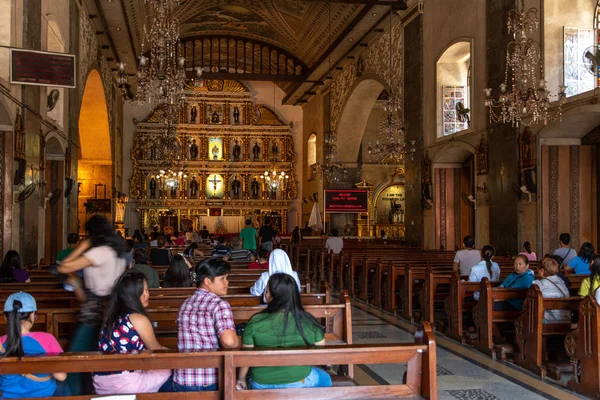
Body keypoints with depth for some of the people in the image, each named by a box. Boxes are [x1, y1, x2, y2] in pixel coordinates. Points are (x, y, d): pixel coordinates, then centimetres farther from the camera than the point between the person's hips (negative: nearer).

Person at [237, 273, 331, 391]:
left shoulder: (256, 322, -18)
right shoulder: (308, 321, -16)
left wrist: (241, 379, 9)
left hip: (261, 384, 0)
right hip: (299, 382, 0)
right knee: (325, 378, 31)